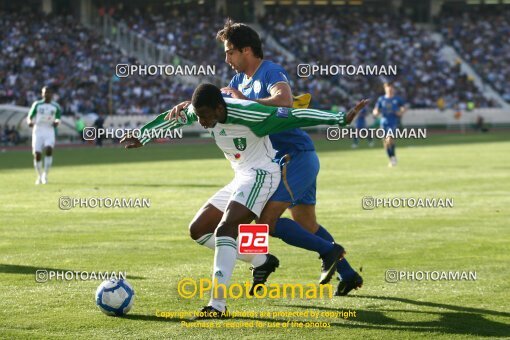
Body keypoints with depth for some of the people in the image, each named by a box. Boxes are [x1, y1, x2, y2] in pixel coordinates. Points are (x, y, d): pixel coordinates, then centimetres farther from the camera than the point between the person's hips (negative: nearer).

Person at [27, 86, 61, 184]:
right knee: (37, 154, -6)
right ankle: (39, 176, 15)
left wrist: (56, 122, -5)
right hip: (38, 131, 0)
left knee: (49, 150, -24)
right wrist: (30, 122, -16)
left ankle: (45, 174, -12)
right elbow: (29, 117, 7)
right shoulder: (37, 104, 5)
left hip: (49, 131, 0)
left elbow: (58, 118, 19)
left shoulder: (55, 106, 8)